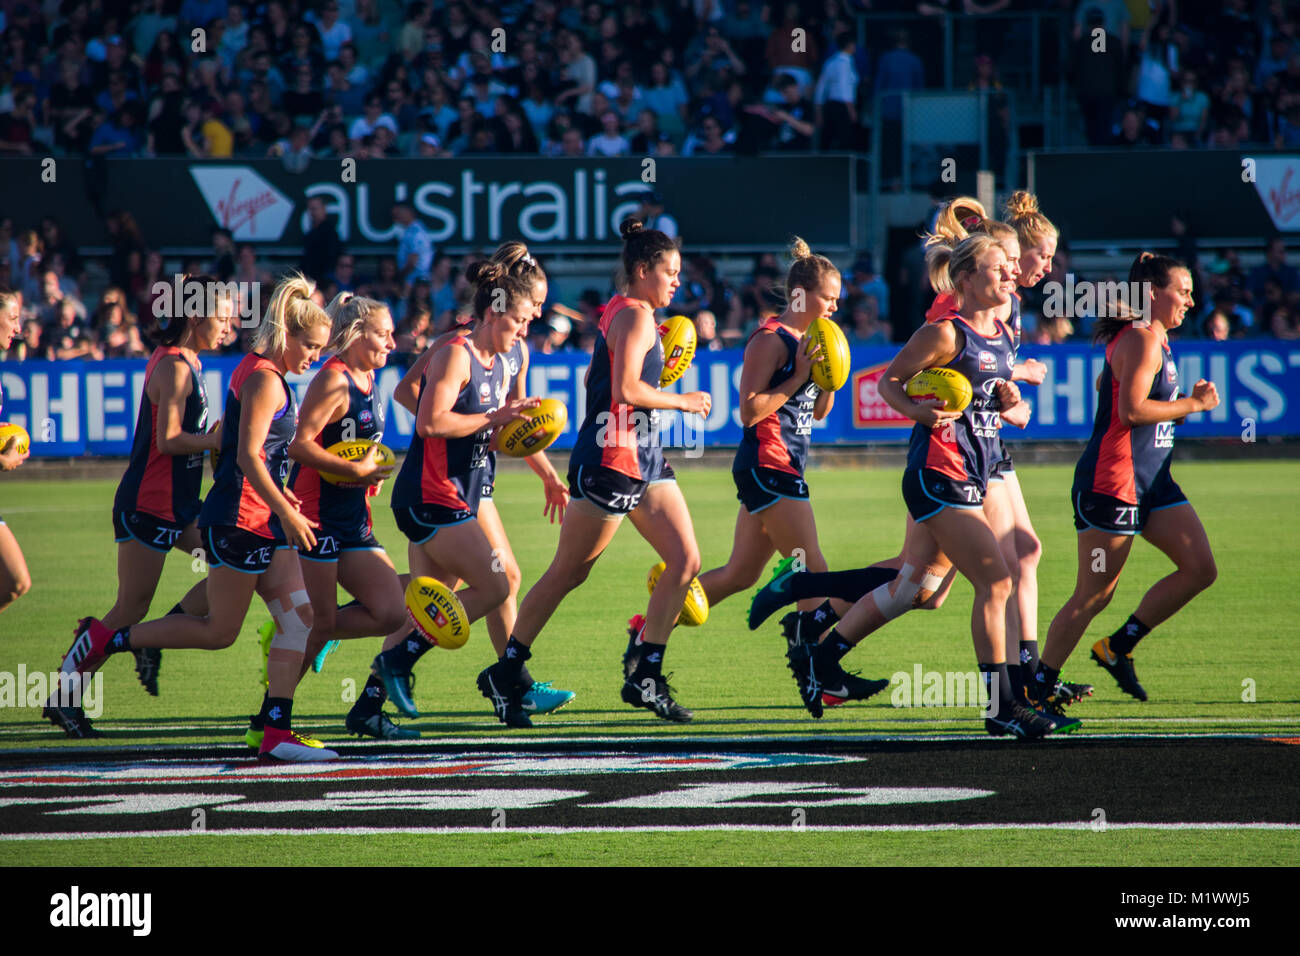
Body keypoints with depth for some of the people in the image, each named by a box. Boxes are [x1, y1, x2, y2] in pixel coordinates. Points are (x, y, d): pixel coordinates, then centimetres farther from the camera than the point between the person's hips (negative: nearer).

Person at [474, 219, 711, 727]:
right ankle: (504, 674, 9)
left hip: (643, 457, 10)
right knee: (567, 573, -1)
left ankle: (644, 674, 6)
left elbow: (593, 378, 22)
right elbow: (626, 388, -23)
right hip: (610, 460, -10)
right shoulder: (635, 315, -14)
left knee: (686, 561, 2)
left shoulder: (618, 313, 15)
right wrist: (682, 401, -11)